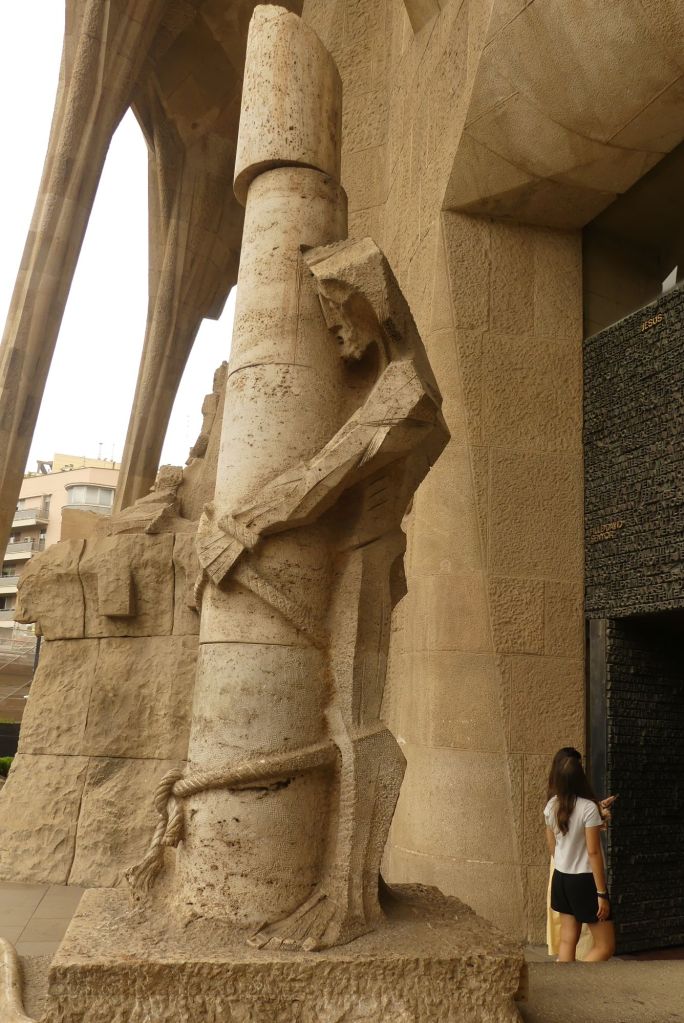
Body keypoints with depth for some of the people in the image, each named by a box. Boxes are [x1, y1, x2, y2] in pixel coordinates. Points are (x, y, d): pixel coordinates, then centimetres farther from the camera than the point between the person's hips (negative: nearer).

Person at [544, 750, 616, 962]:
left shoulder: (551, 806, -1)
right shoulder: (588, 807, -21)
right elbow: (593, 853, -19)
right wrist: (601, 893, -13)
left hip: (561, 878, 7)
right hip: (585, 881, -6)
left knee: (567, 940, 13)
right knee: (605, 946, 5)